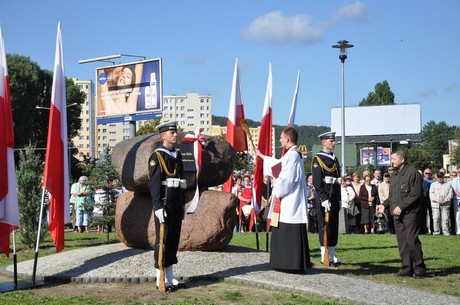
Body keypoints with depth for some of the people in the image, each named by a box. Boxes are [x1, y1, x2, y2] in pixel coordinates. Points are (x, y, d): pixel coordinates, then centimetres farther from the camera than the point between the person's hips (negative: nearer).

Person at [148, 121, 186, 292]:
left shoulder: (177, 155, 16)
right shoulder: (157, 156, -8)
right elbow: (154, 183, -14)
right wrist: (158, 207, -20)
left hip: (177, 205, 8)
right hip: (164, 205, -7)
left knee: (174, 240, 10)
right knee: (163, 240, -4)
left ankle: (169, 276, 18)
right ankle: (161, 279, 1)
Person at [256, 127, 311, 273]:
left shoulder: (292, 156, -16)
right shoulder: (291, 155, 16)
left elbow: (287, 179, -23)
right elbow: (279, 164, 37)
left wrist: (276, 180, -3)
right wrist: (262, 156, 50)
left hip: (290, 203, -10)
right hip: (289, 202, 10)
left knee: (290, 235, -8)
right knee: (285, 234, 13)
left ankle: (293, 264, -6)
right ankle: (288, 263, 17)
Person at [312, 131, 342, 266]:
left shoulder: (334, 159, 18)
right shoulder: (318, 159, -7)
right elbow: (317, 181, -13)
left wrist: (339, 199, 17)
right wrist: (324, 199, -19)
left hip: (335, 196, 8)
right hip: (324, 196, -8)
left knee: (334, 225, 8)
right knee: (324, 225, -4)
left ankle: (332, 254, 13)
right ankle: (325, 255, 0)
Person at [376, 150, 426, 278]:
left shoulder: (413, 173, -8)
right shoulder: (395, 175, 19)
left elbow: (416, 194, -15)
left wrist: (401, 207, -18)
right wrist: (384, 205, 9)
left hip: (410, 213, -8)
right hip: (398, 214, 8)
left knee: (412, 240, -11)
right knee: (402, 242, 7)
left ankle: (419, 268, -2)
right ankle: (407, 268, 12)